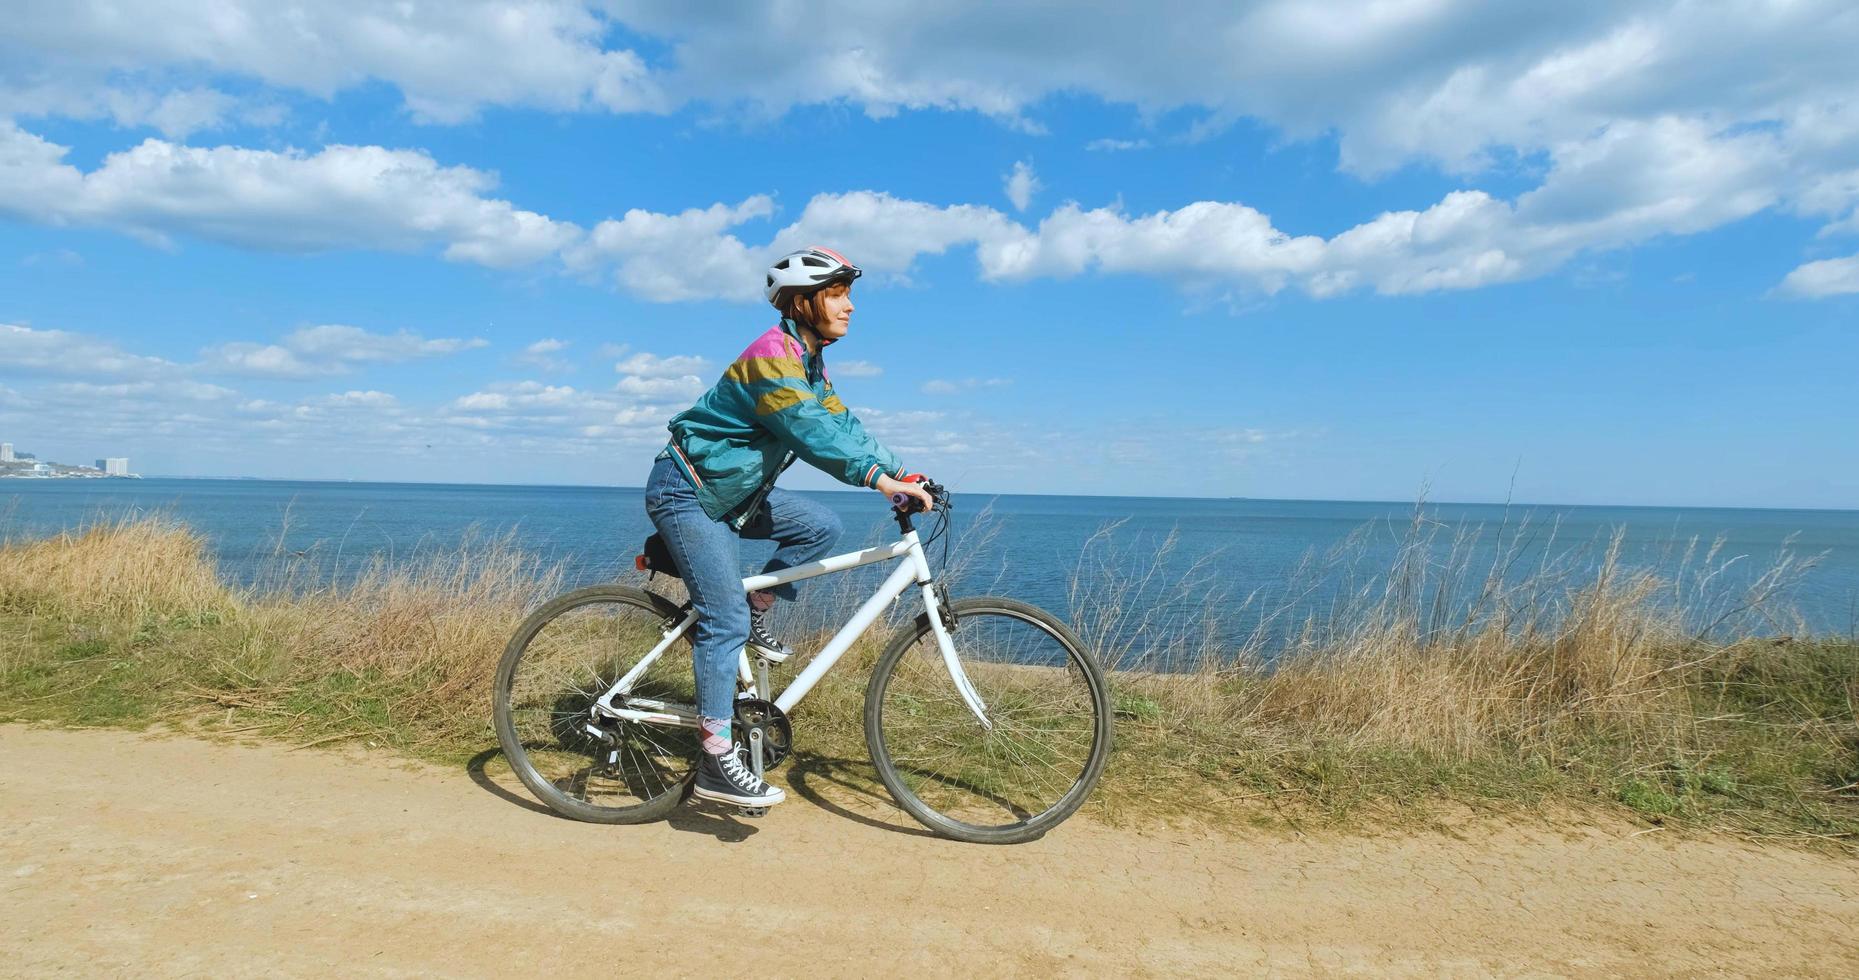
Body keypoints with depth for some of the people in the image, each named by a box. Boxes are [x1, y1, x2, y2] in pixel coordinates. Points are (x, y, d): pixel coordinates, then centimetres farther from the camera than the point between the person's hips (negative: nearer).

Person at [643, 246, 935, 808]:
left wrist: (902, 474, -9)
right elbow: (808, 430, -35)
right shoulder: (772, 355, -23)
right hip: (686, 493, -9)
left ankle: (754, 618, 11)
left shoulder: (809, 361, 7)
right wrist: (880, 478, -42)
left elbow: (841, 424, 2)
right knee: (725, 620, -14)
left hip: (733, 491, 9)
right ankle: (717, 763, -8)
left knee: (821, 527, -3)